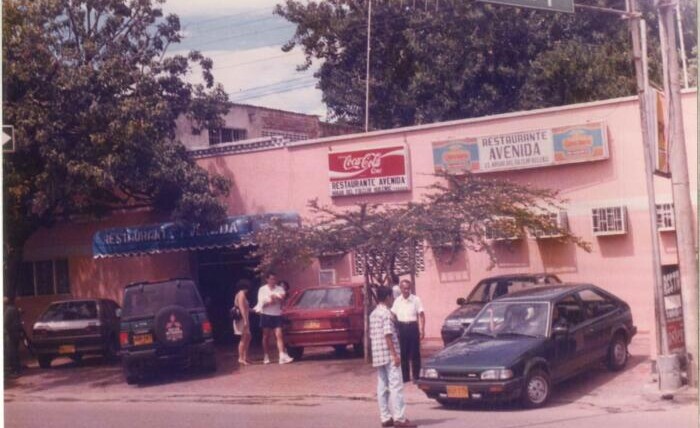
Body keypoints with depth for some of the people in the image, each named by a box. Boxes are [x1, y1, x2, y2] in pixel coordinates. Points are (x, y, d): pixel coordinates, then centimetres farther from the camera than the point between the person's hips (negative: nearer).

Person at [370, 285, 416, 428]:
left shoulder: (373, 314, 15)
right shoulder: (386, 313, -12)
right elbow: (388, 335, -18)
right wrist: (395, 354, -18)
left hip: (377, 356, 9)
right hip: (388, 355, -9)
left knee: (382, 387, 8)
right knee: (396, 386, -8)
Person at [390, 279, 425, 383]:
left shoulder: (415, 299, -5)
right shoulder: (397, 301, 4)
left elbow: (421, 315, -4)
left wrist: (422, 330, -10)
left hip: (413, 327, -3)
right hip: (402, 327, 3)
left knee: (415, 353, 1)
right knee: (403, 353, 7)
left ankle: (416, 376, 10)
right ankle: (405, 376, 15)